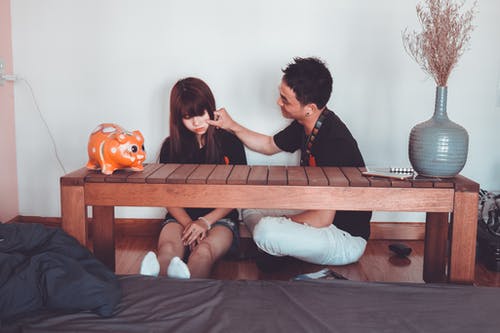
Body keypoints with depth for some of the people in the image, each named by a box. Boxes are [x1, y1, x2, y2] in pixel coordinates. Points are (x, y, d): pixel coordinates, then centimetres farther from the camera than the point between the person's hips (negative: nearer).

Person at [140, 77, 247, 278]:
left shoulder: (230, 142, 6)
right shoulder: (171, 146, 13)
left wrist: (205, 222, -12)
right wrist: (188, 224, -13)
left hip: (220, 218, -1)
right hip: (182, 217, 2)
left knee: (203, 251, -37)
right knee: (168, 249, -35)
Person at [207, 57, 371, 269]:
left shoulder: (334, 142, -31)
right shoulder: (306, 125, -2)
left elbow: (322, 219, -29)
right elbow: (270, 145, 19)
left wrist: (286, 219, -11)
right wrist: (232, 127, 7)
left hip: (347, 237, -9)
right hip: (318, 214, 9)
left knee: (266, 231, -28)